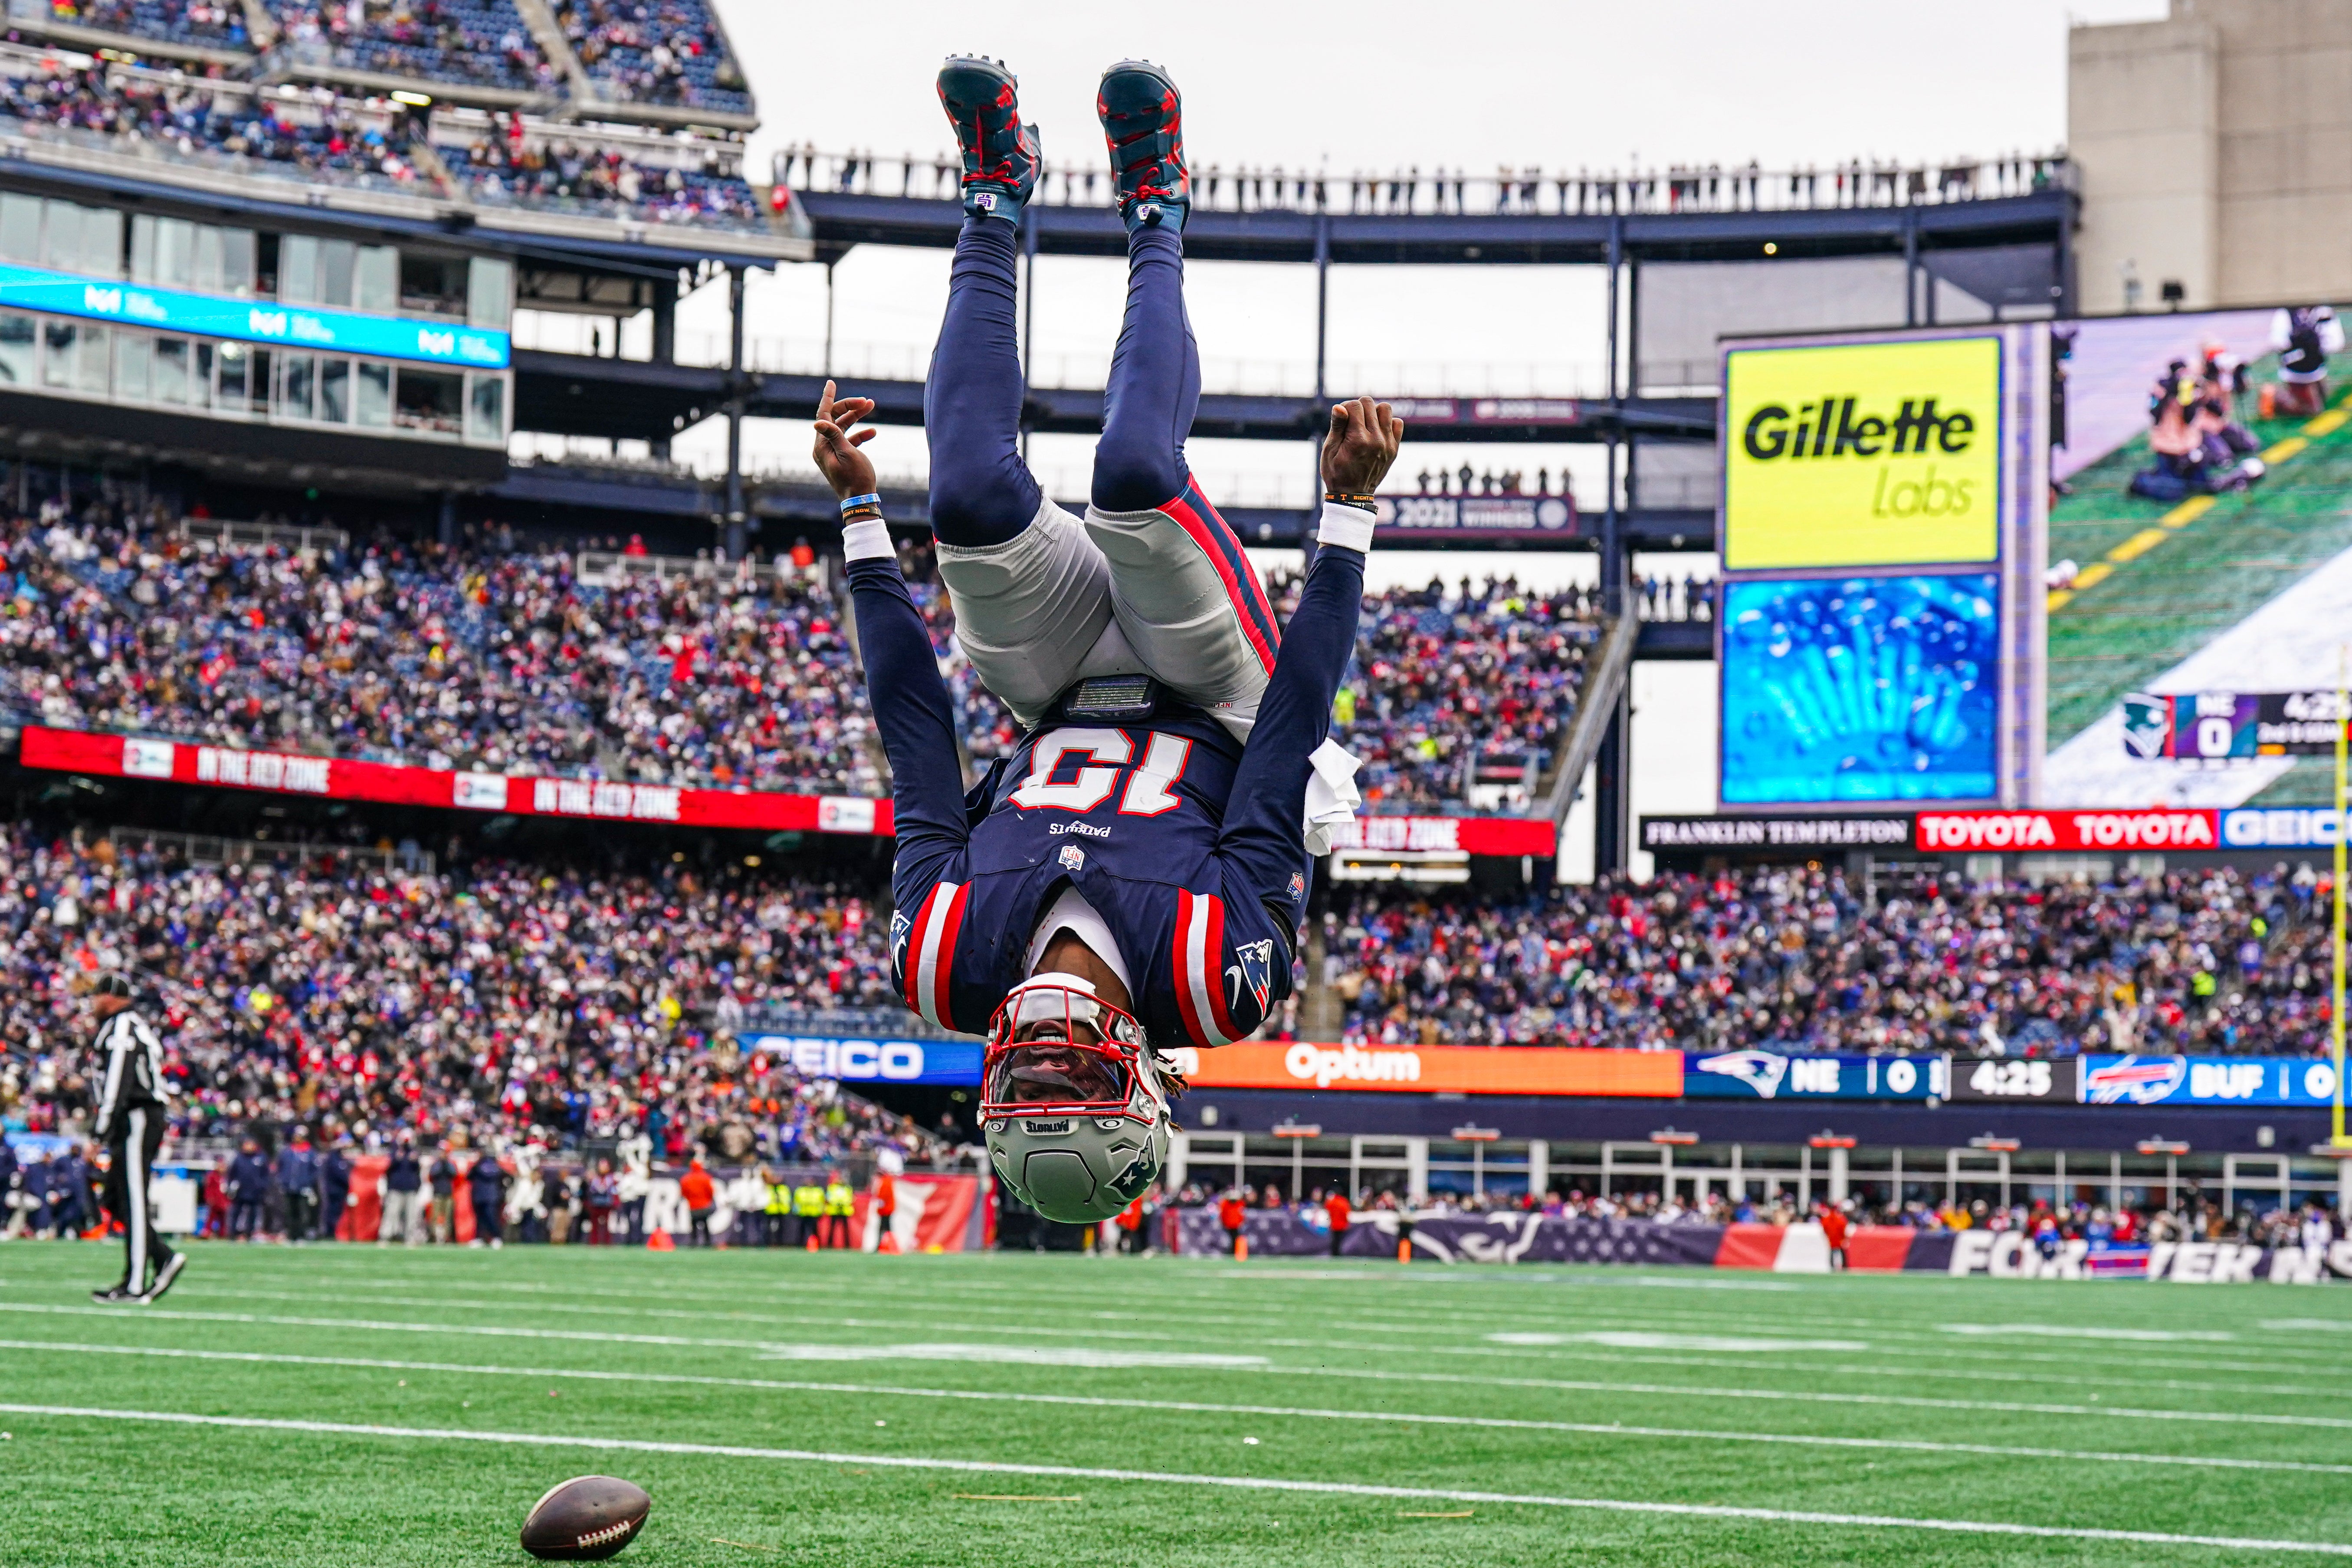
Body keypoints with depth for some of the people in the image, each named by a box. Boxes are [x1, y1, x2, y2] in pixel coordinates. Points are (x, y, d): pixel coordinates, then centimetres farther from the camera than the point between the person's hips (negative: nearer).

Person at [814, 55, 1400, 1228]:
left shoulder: (947, 974, -33)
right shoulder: (1221, 988, -38)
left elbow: (914, 743, -25)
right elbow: (1291, 735, -33)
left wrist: (860, 515, -15)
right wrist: (1349, 509, -27)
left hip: (1062, 703, 1)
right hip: (1219, 700, -1)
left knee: (974, 501, -29)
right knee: (1133, 478, -31)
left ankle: (994, 203, -1)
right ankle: (1153, 221, 0)